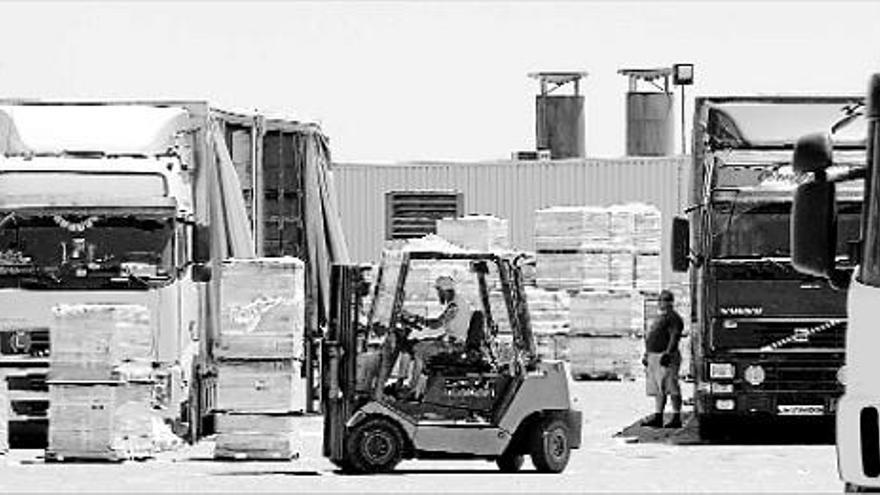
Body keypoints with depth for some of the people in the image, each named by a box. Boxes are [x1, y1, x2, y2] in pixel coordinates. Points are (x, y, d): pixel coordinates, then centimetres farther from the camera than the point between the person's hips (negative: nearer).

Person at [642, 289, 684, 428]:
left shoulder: (673, 318, -8)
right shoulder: (659, 317, 22)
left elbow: (674, 337, -19)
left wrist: (668, 353, -27)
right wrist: (646, 355, 22)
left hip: (666, 357, -10)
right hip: (654, 357, 10)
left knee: (671, 388, -9)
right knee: (657, 390, 8)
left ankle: (676, 418, -8)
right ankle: (657, 418, 10)